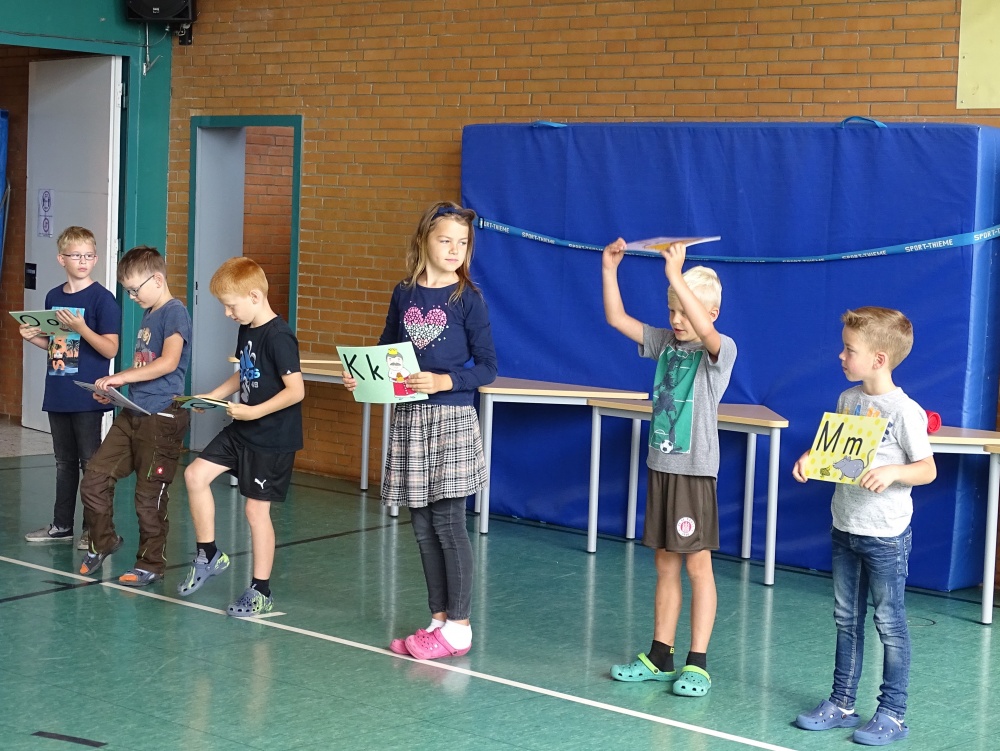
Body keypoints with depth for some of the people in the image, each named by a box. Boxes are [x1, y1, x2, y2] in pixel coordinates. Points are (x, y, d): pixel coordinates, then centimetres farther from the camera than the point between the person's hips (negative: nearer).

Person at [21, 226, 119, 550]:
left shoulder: (102, 298, -9)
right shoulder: (53, 297, 10)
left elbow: (110, 349, -14)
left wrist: (81, 327, -25)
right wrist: (33, 337, 0)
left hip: (87, 397, -6)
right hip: (57, 394, 6)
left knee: (90, 462, 1)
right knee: (64, 462, 15)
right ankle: (62, 524, 24)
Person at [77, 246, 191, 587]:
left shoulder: (174, 312, -11)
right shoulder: (148, 316, 17)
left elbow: (168, 362, -23)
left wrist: (120, 377, -21)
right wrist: (114, 389, 9)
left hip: (161, 418, -9)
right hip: (132, 414, 9)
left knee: (149, 497, 0)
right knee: (94, 478, 5)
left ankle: (150, 564, 14)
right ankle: (103, 542, 24)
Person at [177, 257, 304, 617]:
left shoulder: (278, 337, -20)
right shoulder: (247, 331, 7)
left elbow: (296, 390, -25)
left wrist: (255, 412, -26)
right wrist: (212, 396, 8)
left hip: (272, 438, -9)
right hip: (242, 431, 9)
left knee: (256, 509, -1)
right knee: (196, 475, 3)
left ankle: (261, 591, 12)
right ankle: (208, 555, 17)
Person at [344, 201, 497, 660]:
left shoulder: (468, 299, -5)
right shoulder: (404, 294, 8)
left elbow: (487, 367, -5)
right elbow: (386, 350, 18)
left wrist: (444, 381, -19)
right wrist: (359, 375, 0)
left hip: (451, 419, -5)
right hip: (408, 418, 5)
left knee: (448, 523, -4)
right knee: (423, 526, 9)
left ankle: (458, 626, 5)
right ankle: (439, 619, 20)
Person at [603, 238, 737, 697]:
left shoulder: (721, 349, -10)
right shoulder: (664, 343, 9)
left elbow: (705, 329, -32)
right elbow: (617, 319, 7)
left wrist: (677, 276, -38)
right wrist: (609, 271, -5)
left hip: (695, 469, -6)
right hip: (660, 465, 6)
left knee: (697, 565, -1)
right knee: (665, 564, 12)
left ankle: (697, 664, 4)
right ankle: (660, 657, 19)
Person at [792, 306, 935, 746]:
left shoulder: (904, 411, -16)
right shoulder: (847, 400, 5)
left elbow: (928, 469, -13)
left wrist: (892, 471, -30)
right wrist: (811, 459, -4)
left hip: (886, 534, -7)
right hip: (845, 528, 7)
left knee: (889, 623, 4)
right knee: (846, 619, 15)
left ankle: (892, 714, 14)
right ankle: (841, 704, 26)